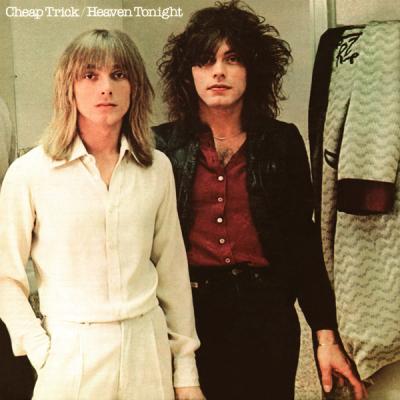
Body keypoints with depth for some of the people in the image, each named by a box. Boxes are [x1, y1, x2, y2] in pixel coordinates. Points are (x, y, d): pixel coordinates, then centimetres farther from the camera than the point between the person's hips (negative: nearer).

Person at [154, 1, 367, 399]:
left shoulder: (282, 142, 2)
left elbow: (303, 243, 4)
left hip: (265, 313, 1)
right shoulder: (163, 146, 0)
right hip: (188, 312, 0)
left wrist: (326, 336, 0)